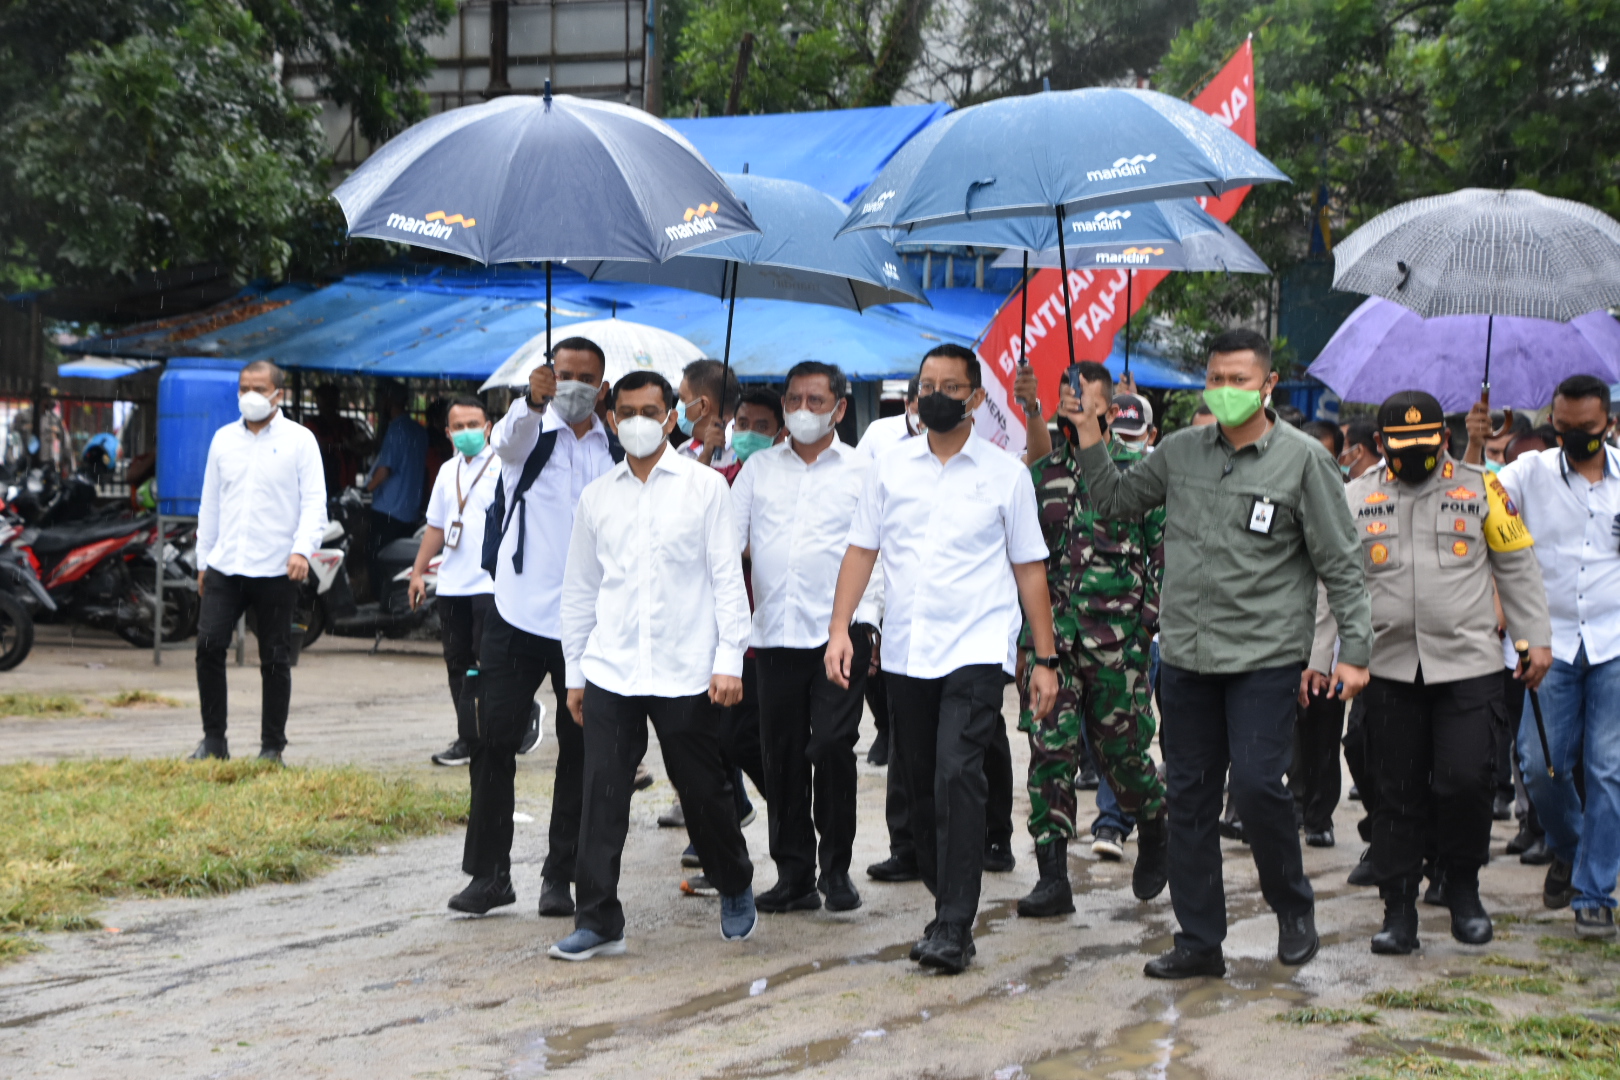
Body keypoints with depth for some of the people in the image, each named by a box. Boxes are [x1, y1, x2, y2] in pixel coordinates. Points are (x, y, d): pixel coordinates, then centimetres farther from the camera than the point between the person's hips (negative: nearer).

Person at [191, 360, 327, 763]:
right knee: (208, 645, -8)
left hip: (276, 571, -3)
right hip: (225, 566, 3)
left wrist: (302, 549, -20)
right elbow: (210, 504, 18)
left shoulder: (299, 440, 0)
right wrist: (203, 561, 16)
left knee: (275, 659, 3)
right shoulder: (223, 439, 13)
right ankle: (213, 739, 3)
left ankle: (272, 747, 13)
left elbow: (314, 503, -5)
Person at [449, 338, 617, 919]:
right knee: (494, 744, -2)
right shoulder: (529, 435, 2)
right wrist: (533, 402, -44)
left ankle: (561, 875, 15)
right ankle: (489, 873, 8)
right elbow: (507, 440, -23)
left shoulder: (616, 455, 9)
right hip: (519, 615, -2)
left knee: (579, 752, 5)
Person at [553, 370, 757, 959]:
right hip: (610, 671, 2)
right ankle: (598, 921, 3)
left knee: (703, 790, 7)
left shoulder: (705, 486, 2)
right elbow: (580, 589, 15)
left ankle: (735, 890, 31)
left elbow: (727, 577, 0)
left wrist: (729, 660, -7)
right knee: (602, 796, -3)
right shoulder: (596, 497, 10)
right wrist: (574, 672, 13)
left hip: (685, 671, -2)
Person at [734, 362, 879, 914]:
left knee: (832, 747, -10)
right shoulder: (759, 468, 14)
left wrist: (869, 615, -4)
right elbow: (726, 542, 11)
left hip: (839, 630, -3)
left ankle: (836, 869, 4)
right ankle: (794, 874, 12)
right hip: (774, 634, 3)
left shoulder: (864, 470, 7)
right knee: (782, 755, 4)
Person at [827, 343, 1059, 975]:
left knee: (957, 775, -17)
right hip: (904, 654, 4)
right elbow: (862, 550, 10)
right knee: (919, 786, 8)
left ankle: (954, 928, -16)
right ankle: (947, 905, 24)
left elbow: (1029, 568, 6)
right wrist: (839, 627, -3)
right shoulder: (891, 467, 10)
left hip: (975, 649, -4)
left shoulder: (1005, 473, 4)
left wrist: (1046, 658, 2)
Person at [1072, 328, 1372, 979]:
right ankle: (1199, 940, 17)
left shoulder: (1303, 459, -4)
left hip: (1265, 656, -4)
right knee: (1189, 798, 7)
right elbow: (1114, 500, 19)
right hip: (1185, 656, 5)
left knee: (1257, 786, -13)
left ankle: (1294, 906, 14)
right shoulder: (1181, 451, 8)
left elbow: (1340, 564, -2)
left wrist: (1354, 650, -7)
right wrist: (1090, 435, 7)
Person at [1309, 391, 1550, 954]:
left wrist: (1536, 639, 6)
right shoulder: (1355, 497, 7)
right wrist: (1316, 657, 6)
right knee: (1398, 794, 3)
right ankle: (1398, 909, 12)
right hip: (1390, 669, 1)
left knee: (1465, 780, -8)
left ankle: (1463, 887, 16)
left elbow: (1517, 568, 10)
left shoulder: (1479, 489, 5)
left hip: (1469, 665, -1)